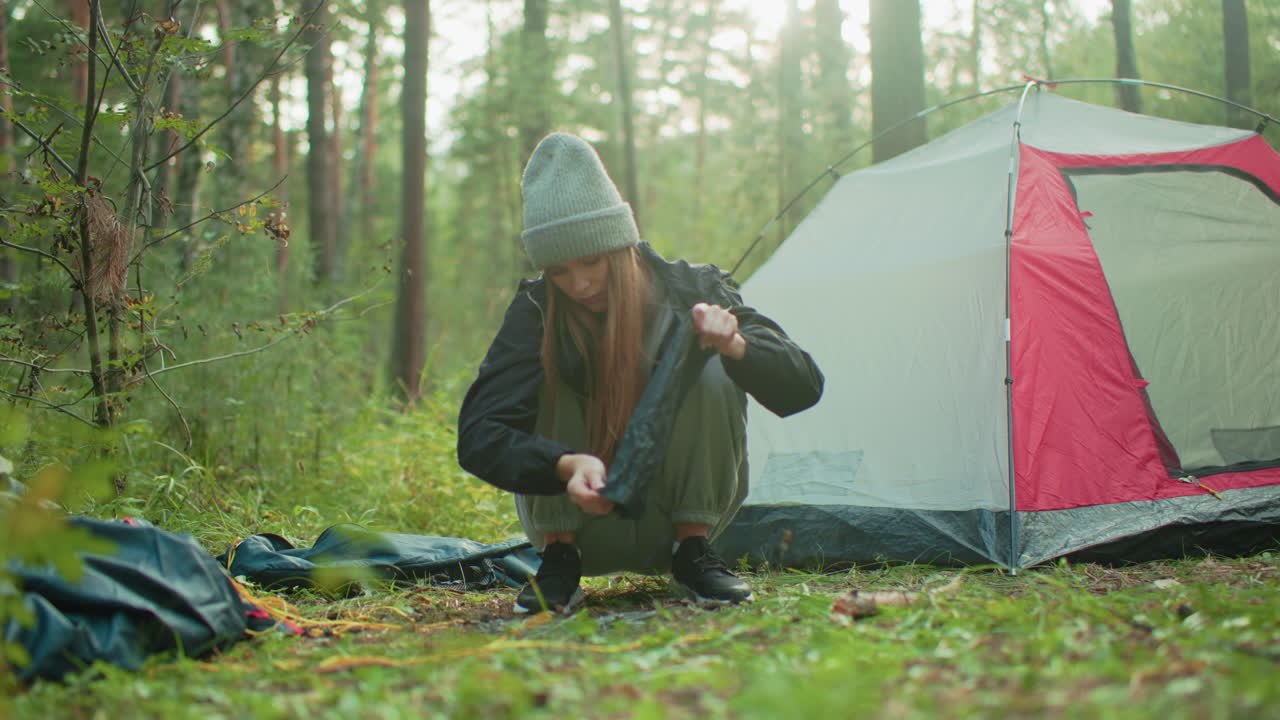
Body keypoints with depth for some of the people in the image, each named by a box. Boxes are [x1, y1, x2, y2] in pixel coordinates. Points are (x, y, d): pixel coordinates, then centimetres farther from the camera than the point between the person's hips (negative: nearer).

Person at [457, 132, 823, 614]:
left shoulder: (691, 290, -13)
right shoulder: (536, 312, -16)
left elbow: (801, 386, -21)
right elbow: (478, 436, -28)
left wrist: (735, 345, -42)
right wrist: (569, 465, -46)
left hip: (676, 513, 1)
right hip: (583, 523, 0)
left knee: (713, 370, -24)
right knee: (543, 374, -24)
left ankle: (693, 551, -14)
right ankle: (560, 559, -16)